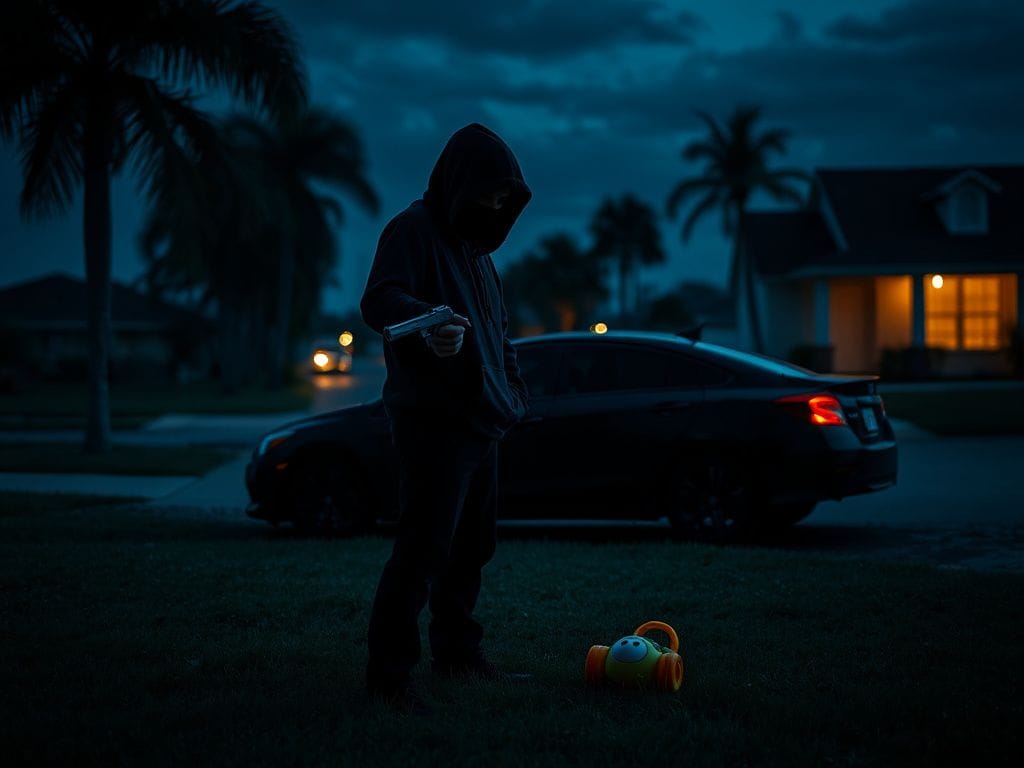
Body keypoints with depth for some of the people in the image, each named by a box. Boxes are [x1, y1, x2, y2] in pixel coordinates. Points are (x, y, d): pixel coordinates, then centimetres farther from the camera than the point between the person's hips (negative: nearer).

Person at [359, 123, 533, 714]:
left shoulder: (476, 248, 18)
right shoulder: (414, 231, -10)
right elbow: (379, 301, -26)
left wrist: (513, 389, 22)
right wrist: (427, 322, -46)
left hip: (481, 421, 9)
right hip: (435, 421, -9)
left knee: (472, 544, 15)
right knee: (424, 546, -13)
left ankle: (458, 651, 27)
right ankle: (389, 673, -11)